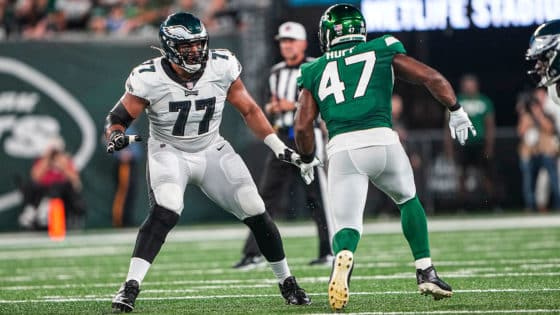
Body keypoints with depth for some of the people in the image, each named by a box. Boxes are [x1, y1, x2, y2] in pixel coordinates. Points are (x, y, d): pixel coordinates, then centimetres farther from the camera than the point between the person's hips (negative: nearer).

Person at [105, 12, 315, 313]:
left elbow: (249, 110, -1)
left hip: (212, 151, 3)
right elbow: (116, 118, -14)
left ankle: (286, 282, 20)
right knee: (164, 212, -30)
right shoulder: (150, 78, -21)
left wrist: (280, 148, -5)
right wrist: (116, 136, -38)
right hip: (169, 153, -3)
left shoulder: (221, 67, -14)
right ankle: (130, 286, -30)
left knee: (256, 213, -1)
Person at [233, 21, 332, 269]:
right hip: (283, 139, 6)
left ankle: (331, 251, 9)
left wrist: (295, 106, -16)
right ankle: (253, 253, -3)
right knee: (268, 195, -1)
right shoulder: (276, 73, 17)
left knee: (317, 197, -2)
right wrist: (270, 109, 0)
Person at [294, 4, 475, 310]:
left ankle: (343, 257, -30)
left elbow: (303, 127, 11)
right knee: (408, 201, 27)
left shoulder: (315, 72, 20)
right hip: (381, 139, 0)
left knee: (347, 225, 5)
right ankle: (425, 272, 20)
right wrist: (456, 111, 27)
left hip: (341, 148, 0)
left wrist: (307, 161, 29)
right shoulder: (382, 52, 19)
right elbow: (433, 78, 13)